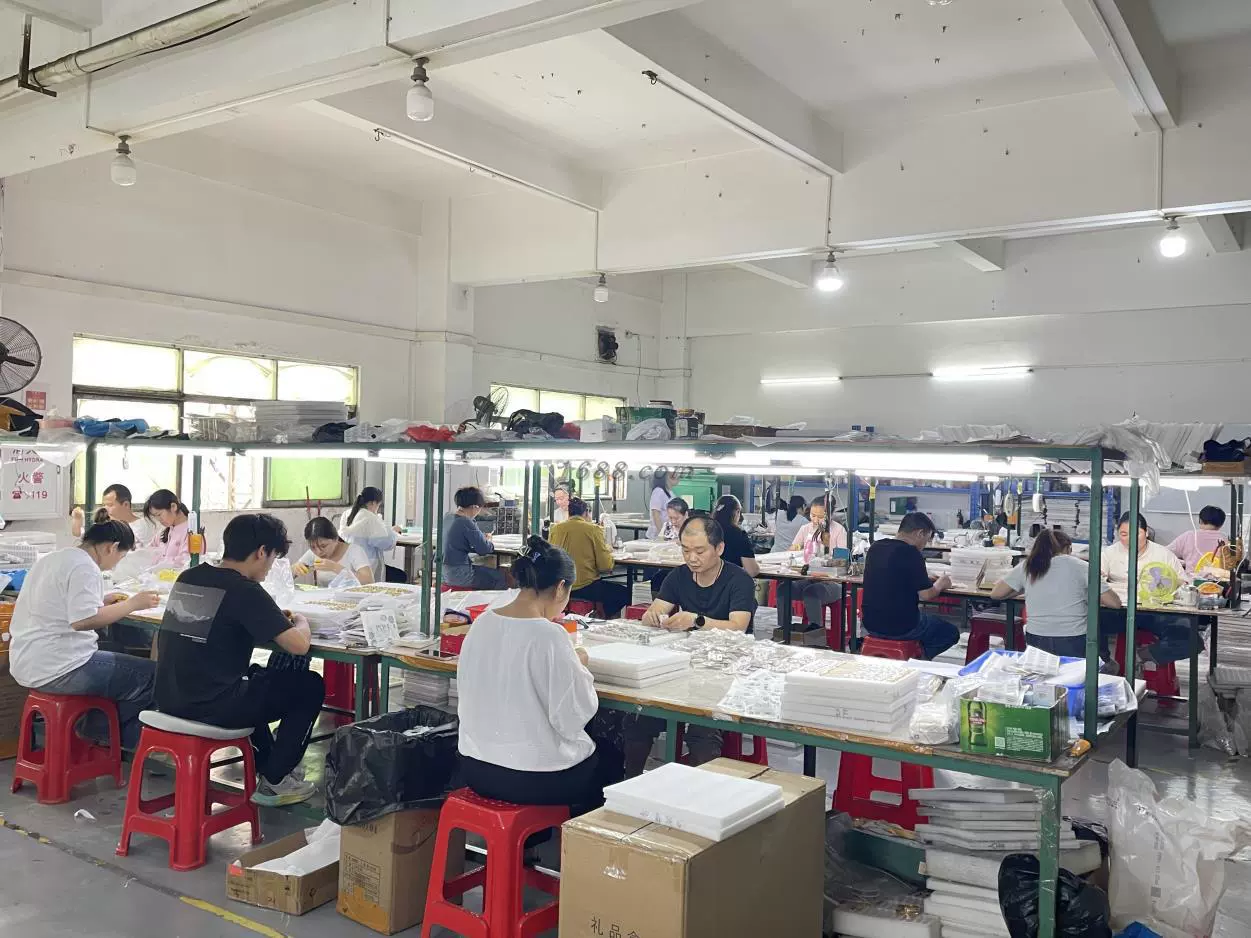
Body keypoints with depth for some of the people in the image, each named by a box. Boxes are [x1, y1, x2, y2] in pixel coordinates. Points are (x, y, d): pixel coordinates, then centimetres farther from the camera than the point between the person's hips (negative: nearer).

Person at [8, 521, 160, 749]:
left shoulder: (51, 559, 15)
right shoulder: (85, 568, -16)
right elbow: (83, 620, -28)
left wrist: (101, 601, 19)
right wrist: (132, 604, -19)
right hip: (57, 671, -11)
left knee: (117, 662, 29)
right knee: (150, 675, -8)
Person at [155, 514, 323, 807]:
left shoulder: (187, 578, 6)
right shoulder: (245, 591, -15)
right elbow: (298, 645, -19)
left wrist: (276, 618, 19)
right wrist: (300, 622, 4)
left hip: (170, 700, 8)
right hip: (213, 708, -8)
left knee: (255, 674, 34)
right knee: (310, 686, 9)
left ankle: (266, 763, 38)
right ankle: (272, 782, 14)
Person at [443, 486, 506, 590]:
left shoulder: (447, 517, 5)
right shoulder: (466, 523, -20)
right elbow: (484, 550, -16)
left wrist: (482, 538, 9)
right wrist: (488, 540, 5)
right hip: (458, 575, -9)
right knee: (501, 578, 1)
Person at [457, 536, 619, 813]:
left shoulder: (483, 623, -2)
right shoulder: (549, 635, -22)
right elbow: (572, 719, -18)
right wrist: (579, 669, -2)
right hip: (532, 779, -7)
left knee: (591, 750, 30)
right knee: (611, 761, 22)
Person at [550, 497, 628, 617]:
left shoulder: (556, 528, 3)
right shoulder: (593, 529, -9)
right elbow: (605, 566, -10)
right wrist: (608, 552, 11)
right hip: (585, 588, -6)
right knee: (625, 594, 14)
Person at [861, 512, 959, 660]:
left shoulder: (875, 548, 4)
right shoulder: (911, 553, -18)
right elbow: (926, 595, -16)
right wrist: (940, 585, 4)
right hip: (900, 628, -7)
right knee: (951, 633, 16)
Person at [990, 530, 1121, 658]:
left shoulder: (1026, 567, 5)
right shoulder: (1082, 567, 2)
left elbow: (995, 594, 10)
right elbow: (1115, 603, 3)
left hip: (1036, 642, 2)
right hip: (1073, 643, -2)